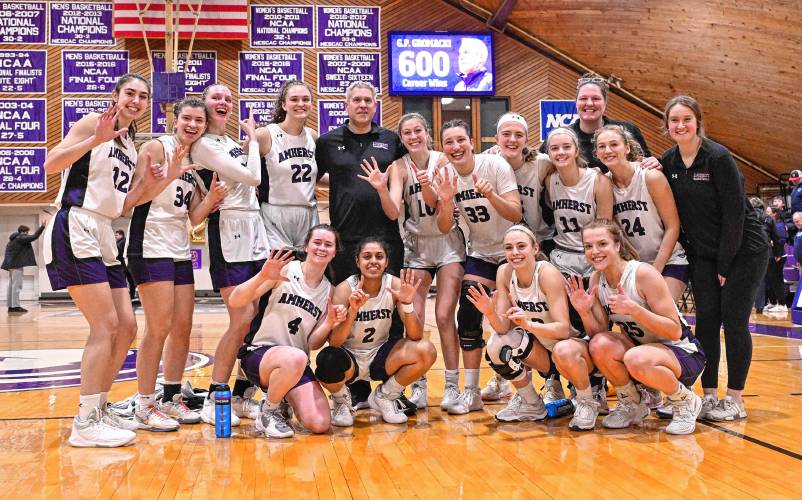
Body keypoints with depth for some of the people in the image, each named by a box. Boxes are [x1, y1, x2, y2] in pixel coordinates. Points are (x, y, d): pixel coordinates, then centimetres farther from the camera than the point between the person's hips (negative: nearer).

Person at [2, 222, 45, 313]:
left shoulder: (13, 239, 19)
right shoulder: (20, 238, -10)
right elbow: (34, 237, -16)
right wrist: (42, 227, -12)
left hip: (11, 265, 10)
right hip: (17, 265, -10)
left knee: (12, 286, 10)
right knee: (17, 285, -10)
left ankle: (10, 306, 11)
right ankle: (15, 306, -13)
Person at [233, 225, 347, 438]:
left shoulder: (329, 291, 8)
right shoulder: (285, 270, -5)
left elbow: (313, 344, 4)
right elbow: (235, 301, -13)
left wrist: (330, 322, -15)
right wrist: (263, 276, -29)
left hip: (296, 364, 5)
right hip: (260, 353, -4)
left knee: (319, 425, -17)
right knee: (296, 358, -39)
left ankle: (283, 400, 16)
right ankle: (268, 410, -10)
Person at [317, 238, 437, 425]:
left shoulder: (395, 285, -12)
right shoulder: (345, 289, -18)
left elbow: (416, 337, -16)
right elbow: (334, 342, -25)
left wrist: (407, 303, -33)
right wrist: (352, 311, -40)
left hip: (379, 356, 3)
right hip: (349, 356, -2)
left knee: (426, 352, -23)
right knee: (329, 360, -37)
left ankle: (384, 397, 4)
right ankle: (341, 399, 1)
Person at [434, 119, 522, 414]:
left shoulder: (496, 165, -19)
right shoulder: (446, 175, -6)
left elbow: (516, 215, -23)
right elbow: (444, 229, -8)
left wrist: (490, 195, -39)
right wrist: (447, 200, -26)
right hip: (480, 253, 4)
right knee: (468, 315, -8)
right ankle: (471, 392, 1)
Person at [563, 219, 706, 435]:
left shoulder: (643, 273, -23)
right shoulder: (596, 280, -4)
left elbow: (674, 331, -23)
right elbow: (598, 334, -3)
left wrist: (633, 308, -35)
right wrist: (584, 311, -22)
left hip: (682, 352, -6)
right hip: (639, 348, 6)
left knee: (636, 359, -37)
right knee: (600, 345, -24)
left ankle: (685, 401, -6)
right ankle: (632, 403, 3)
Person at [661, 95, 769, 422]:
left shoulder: (718, 158, -17)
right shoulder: (668, 162, 0)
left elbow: (734, 213, -17)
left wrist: (724, 265, -16)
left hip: (743, 250, -5)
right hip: (703, 255, 5)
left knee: (734, 321, -5)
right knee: (706, 321, 1)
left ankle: (735, 401, 4)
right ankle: (709, 396, 8)